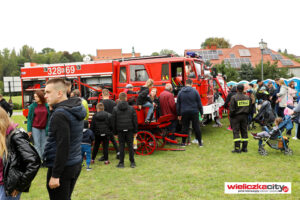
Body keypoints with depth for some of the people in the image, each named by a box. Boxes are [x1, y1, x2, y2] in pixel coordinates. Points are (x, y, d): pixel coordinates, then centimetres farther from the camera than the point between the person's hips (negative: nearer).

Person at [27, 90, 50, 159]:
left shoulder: (47, 106, 0)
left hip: (44, 128, 1)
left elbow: (49, 117, 4)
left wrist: (48, 128, -1)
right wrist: (29, 130, -4)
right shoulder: (32, 106, -2)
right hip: (35, 128, -1)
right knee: (37, 144, 0)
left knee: (43, 145, 8)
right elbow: (29, 118, 0)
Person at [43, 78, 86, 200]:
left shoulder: (60, 115, -19)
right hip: (76, 164, 9)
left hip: (63, 167, -9)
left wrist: (55, 175, -20)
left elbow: (62, 147, -23)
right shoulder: (77, 109, 8)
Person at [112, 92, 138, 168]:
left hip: (120, 130, 0)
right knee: (130, 146, 7)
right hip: (129, 130, 1)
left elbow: (113, 121, 0)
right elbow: (135, 120, 1)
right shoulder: (131, 108, -1)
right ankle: (132, 162, 11)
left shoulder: (115, 109, -3)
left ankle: (121, 163, 8)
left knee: (121, 146, 6)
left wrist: (114, 131, 8)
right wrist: (135, 130, 8)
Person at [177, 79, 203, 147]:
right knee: (196, 127, 4)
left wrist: (179, 114, 13)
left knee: (185, 127, 8)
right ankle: (200, 142, 10)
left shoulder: (180, 92, 3)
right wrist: (201, 113, 6)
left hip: (184, 113, 2)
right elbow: (199, 103, -1)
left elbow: (178, 104, 7)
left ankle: (183, 142, 12)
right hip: (194, 112, -2)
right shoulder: (195, 91, -4)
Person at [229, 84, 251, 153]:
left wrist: (231, 116, 1)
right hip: (244, 116, 5)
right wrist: (247, 114, 17)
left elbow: (231, 109, -12)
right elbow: (250, 108, 9)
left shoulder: (234, 98, -13)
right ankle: (244, 147, 14)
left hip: (236, 116, -4)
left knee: (236, 132, -1)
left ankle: (237, 148, -4)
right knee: (244, 131, 11)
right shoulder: (247, 97, 3)